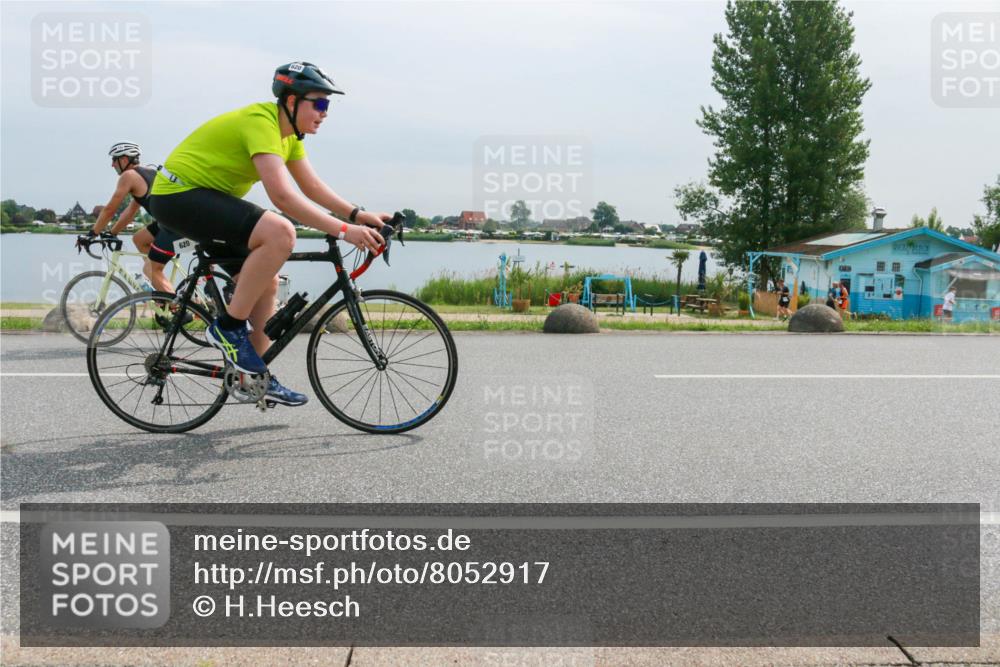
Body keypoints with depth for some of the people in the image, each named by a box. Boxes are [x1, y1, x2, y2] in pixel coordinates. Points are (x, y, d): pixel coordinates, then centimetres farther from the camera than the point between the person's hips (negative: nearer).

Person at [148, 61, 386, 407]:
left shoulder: (289, 132, 8)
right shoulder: (261, 122, -23)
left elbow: (313, 187, 7)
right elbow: (282, 196, -34)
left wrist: (358, 214, -7)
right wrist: (343, 230, -37)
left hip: (208, 198, 10)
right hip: (179, 194, -10)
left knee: (266, 282, 7)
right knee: (280, 233, -29)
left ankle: (257, 376, 16)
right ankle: (228, 326, -16)